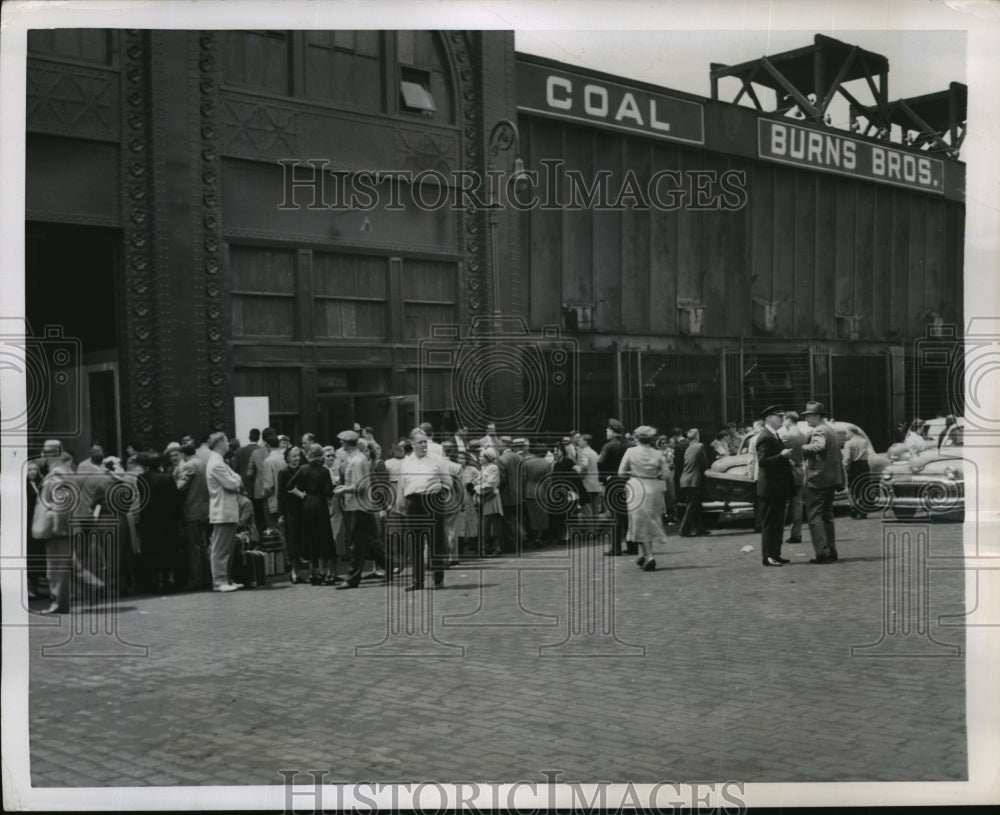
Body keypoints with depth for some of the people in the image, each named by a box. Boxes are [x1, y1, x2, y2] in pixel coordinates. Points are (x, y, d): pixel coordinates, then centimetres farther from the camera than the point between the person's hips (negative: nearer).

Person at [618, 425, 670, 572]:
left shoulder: (630, 452, -6)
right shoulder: (658, 454, -2)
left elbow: (621, 472, -3)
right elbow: (666, 474, -1)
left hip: (637, 490, -2)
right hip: (654, 490, 3)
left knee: (641, 523, 2)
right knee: (650, 522, 16)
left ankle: (649, 556, -10)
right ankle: (643, 555, 20)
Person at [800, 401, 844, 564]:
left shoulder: (819, 431, -13)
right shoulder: (832, 431, 18)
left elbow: (819, 447, -34)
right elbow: (837, 455, 24)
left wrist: (801, 447, -25)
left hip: (817, 479, -10)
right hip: (832, 479, 10)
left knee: (814, 516, -6)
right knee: (827, 516, 16)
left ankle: (823, 553, -10)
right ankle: (831, 551, 19)